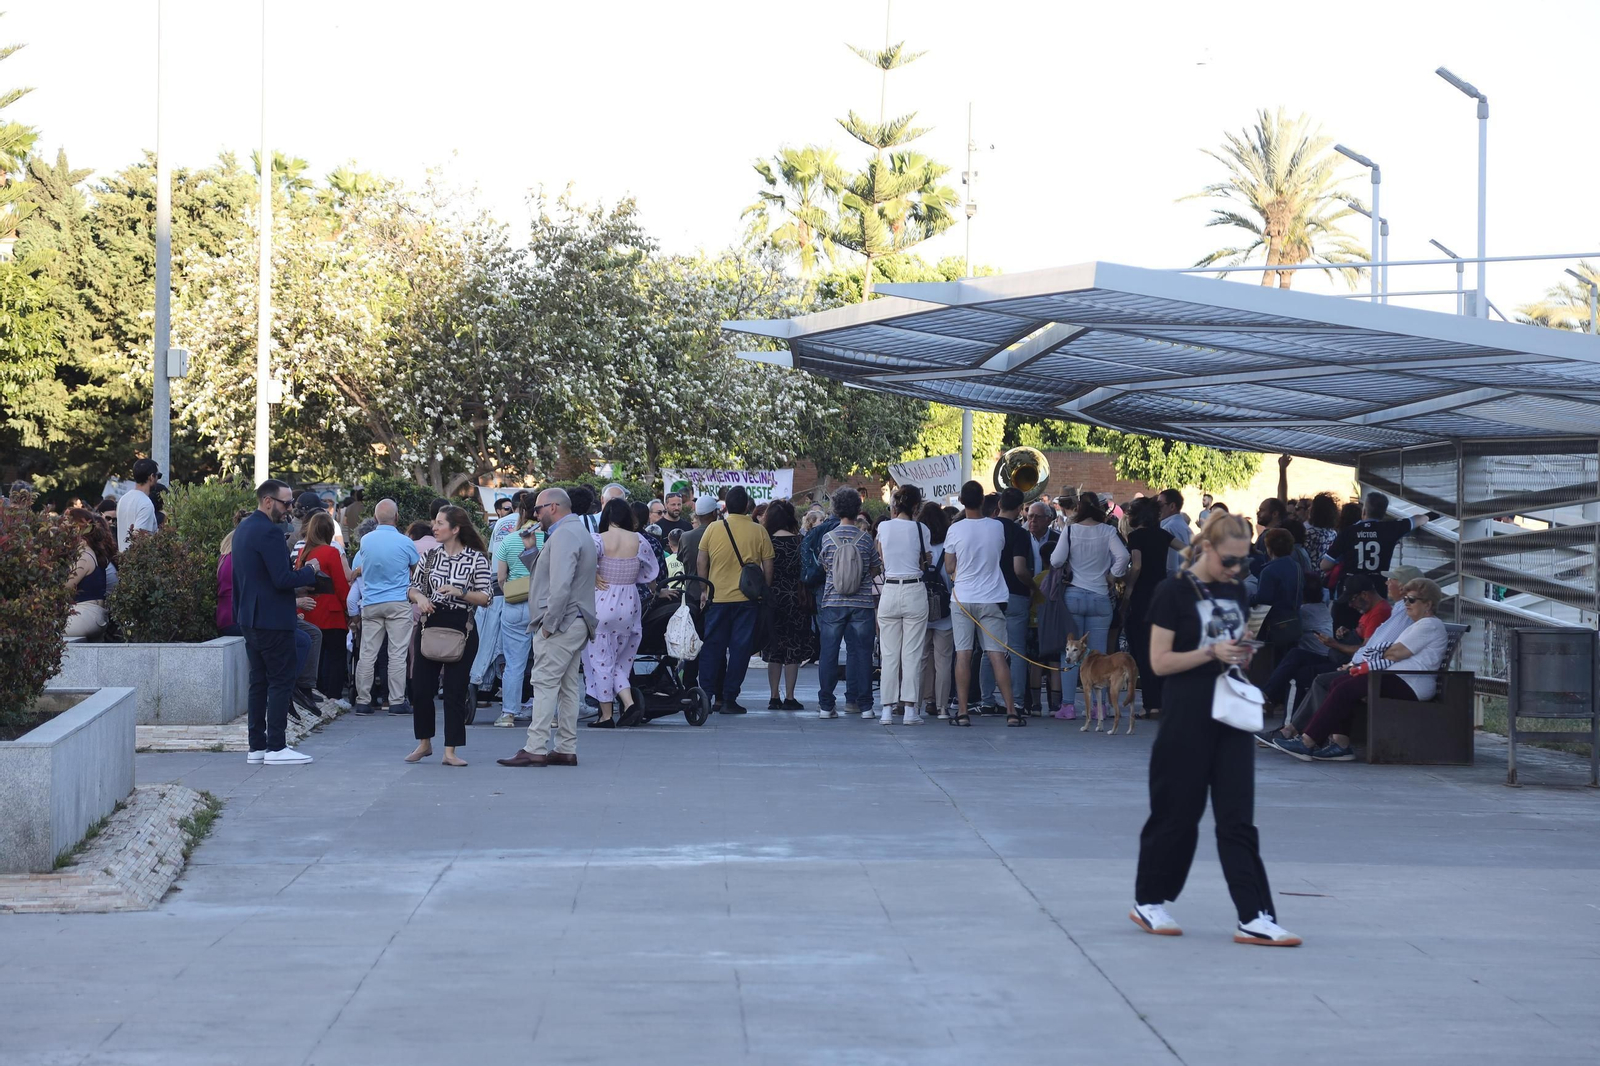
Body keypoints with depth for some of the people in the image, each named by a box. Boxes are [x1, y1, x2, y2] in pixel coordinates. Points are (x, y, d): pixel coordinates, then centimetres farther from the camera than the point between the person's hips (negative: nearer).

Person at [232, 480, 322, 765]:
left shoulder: (243, 529, 13)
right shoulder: (269, 532, -18)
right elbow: (283, 579, -22)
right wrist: (309, 571, -7)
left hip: (249, 618, 10)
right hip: (273, 620, -10)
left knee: (259, 682, 12)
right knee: (281, 681, -5)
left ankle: (257, 746, 13)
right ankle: (275, 747, -6)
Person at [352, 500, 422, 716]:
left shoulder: (365, 541, 2)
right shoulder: (405, 542, -8)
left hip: (370, 604, 3)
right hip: (398, 603, -3)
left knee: (367, 654, 5)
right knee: (397, 654, -1)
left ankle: (363, 700, 5)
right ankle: (397, 701, -3)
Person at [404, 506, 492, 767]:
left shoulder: (476, 559, -4)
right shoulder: (430, 556, 8)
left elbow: (485, 598, -5)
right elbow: (412, 588, 14)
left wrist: (460, 592, -20)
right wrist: (420, 597, -8)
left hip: (461, 628, -4)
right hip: (430, 624, 4)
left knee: (455, 690, -1)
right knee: (421, 686, 3)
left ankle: (450, 751, 5)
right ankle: (424, 743, 21)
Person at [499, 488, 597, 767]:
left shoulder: (563, 535, -14)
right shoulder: (581, 533, 20)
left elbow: (561, 585, -23)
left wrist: (549, 623, -19)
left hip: (561, 622, -11)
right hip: (577, 623, 11)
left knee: (545, 684, -11)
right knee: (568, 686, 11)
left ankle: (535, 749, -14)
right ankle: (567, 749, 12)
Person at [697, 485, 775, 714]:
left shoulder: (713, 530, -1)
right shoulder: (759, 532, -3)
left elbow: (701, 562, 2)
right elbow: (768, 567, 0)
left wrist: (703, 590, 12)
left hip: (717, 598, 1)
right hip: (747, 599, -1)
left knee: (712, 648, 10)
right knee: (740, 648, 3)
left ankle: (707, 695, 7)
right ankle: (729, 699, 1)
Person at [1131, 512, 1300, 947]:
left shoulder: (1237, 592, 10)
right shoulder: (1175, 592, -8)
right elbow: (1160, 661, -10)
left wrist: (1245, 651, 0)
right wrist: (1211, 653, -20)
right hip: (1187, 718, -5)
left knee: (1238, 820, 0)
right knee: (1177, 813, 4)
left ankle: (1254, 918, -5)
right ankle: (1149, 901, 22)